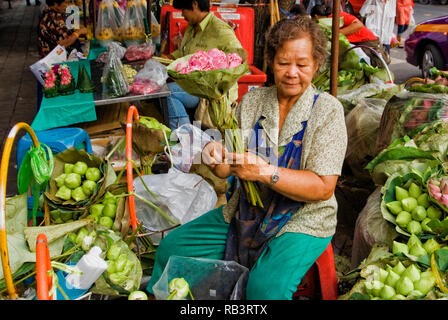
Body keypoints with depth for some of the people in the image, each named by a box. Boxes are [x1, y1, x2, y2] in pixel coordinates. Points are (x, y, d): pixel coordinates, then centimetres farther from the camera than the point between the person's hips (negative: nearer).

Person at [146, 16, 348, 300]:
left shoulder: (327, 110, -9)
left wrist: (266, 172, -29)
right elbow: (226, 170, 3)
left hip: (302, 221, -4)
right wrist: (216, 156, -21)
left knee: (265, 287, -30)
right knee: (170, 249, -1)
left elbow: (324, 188, -17)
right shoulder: (252, 101, 4)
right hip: (245, 212, 5)